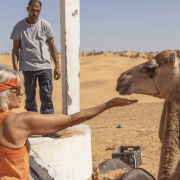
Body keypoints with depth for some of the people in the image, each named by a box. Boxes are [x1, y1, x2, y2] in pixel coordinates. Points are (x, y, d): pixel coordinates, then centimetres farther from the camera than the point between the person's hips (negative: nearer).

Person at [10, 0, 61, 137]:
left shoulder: (45, 25, 7)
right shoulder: (19, 27, 5)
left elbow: (52, 47, 9)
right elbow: (15, 49, 7)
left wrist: (57, 66, 2)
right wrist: (15, 69, -3)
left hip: (45, 66, 0)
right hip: (27, 67, 0)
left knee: (47, 97, -6)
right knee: (30, 98, 6)